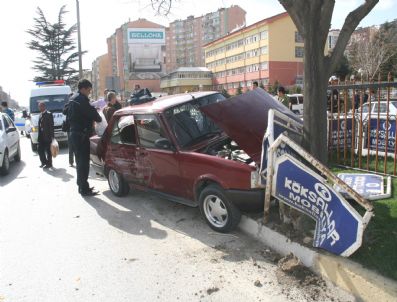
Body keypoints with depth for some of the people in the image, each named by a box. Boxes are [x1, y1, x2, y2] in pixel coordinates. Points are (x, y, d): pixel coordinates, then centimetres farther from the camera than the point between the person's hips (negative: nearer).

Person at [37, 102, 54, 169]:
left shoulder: (49, 114, -10)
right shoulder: (41, 115, 14)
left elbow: (51, 126, -13)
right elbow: (40, 125, 16)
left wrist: (52, 136, -17)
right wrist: (39, 136, 11)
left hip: (47, 136, -7)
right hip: (41, 136, 8)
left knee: (48, 150, 2)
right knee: (40, 150, 9)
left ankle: (49, 164, 12)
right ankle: (44, 162, 22)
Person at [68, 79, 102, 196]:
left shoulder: (73, 99, 14)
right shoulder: (82, 100, -16)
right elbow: (92, 114, -19)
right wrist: (99, 118, 4)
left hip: (74, 133, 10)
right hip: (82, 135, -10)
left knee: (80, 161, 17)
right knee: (84, 162, -5)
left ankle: (81, 186, 26)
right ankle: (84, 189, -1)